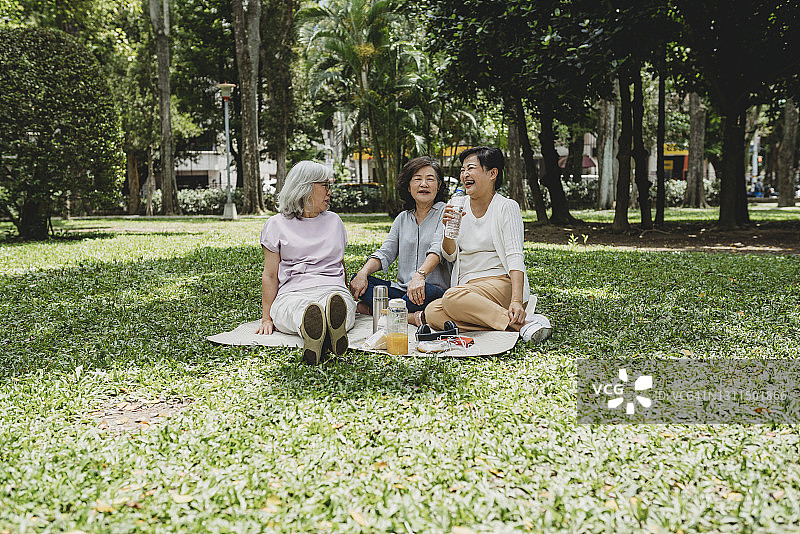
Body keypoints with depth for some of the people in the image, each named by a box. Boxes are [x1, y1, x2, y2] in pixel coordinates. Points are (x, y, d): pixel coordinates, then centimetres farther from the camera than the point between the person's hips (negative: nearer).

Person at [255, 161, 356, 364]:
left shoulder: (334, 221, 24)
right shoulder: (277, 224, 12)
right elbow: (270, 275, 9)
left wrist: (347, 298, 24)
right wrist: (267, 318, 0)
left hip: (333, 289, 2)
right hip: (292, 292, -2)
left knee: (338, 308, -40)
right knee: (300, 310, -43)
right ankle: (311, 328, -73)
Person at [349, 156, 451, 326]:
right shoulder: (402, 218, 18)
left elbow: (438, 248, -17)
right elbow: (385, 253, 10)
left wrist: (419, 275, -37)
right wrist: (363, 273, -12)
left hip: (436, 289, -5)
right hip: (401, 289, 5)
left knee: (428, 291, -38)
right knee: (358, 281, -13)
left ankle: (371, 308, -26)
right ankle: (410, 316, -29)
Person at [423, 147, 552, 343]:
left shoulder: (507, 207, -2)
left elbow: (515, 257, -13)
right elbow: (450, 255, 10)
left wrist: (516, 301, -27)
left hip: (500, 283, -5)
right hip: (466, 287, 6)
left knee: (452, 297, -35)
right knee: (431, 314, -26)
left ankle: (522, 322, -28)